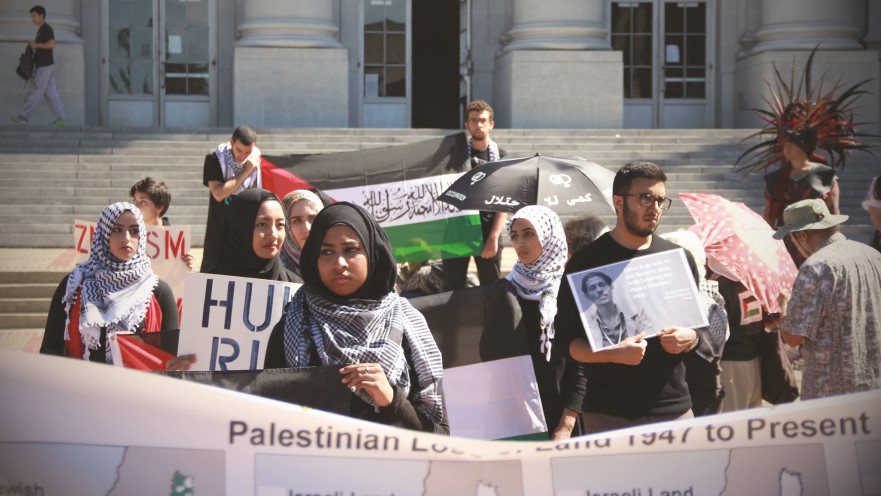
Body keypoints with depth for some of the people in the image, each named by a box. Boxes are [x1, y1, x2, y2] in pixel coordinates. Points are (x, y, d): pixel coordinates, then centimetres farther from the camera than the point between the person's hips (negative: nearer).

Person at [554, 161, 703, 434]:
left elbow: (698, 326, 20)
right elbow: (566, 341, -4)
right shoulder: (588, 261, -1)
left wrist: (690, 338, -4)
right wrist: (613, 354, -20)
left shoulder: (679, 258, 11)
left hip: (673, 409, 3)